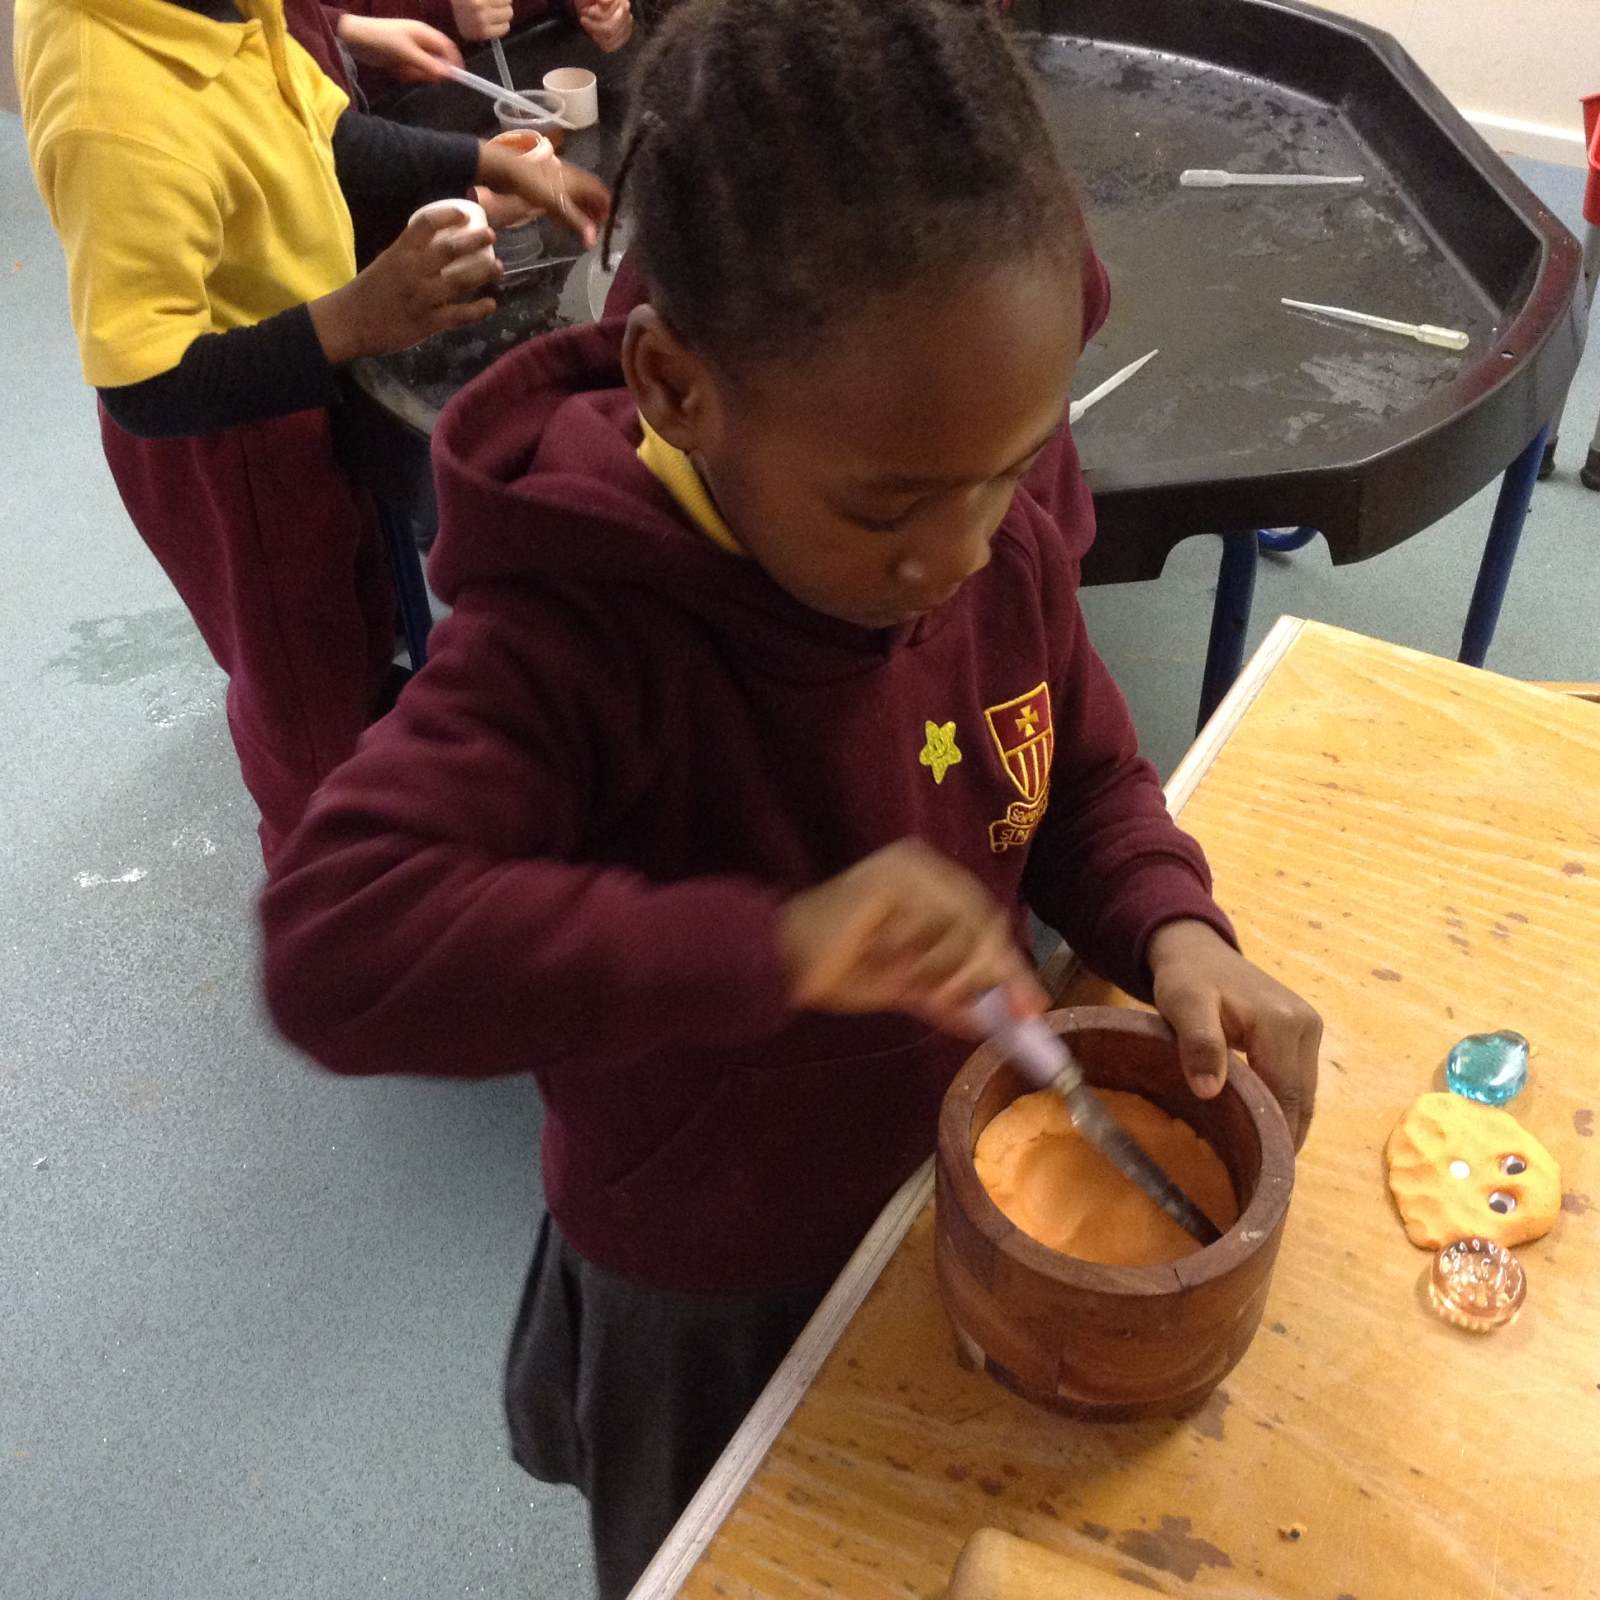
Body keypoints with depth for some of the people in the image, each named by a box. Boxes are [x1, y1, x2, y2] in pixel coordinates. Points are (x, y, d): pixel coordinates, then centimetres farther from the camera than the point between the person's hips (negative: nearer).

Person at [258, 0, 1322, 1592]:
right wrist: (775, 945, -48)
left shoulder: (1003, 534, -17)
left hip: (955, 1202, 5)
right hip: (713, 1296, -4)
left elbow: (1088, 779, -1)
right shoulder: (580, 627, -34)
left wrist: (1173, 935, -21)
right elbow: (333, 948, -44)